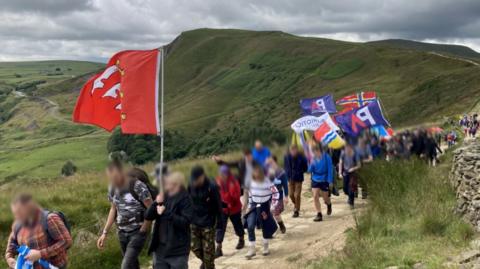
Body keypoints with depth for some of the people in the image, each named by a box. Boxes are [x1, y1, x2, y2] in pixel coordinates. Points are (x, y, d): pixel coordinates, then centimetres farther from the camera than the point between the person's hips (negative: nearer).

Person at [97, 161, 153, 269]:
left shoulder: (138, 186, -21)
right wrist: (105, 233, 10)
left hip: (137, 232, -6)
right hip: (122, 232, 6)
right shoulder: (112, 188, -1)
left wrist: (143, 231, -12)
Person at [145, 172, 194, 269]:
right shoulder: (163, 197, 6)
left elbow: (185, 221, -20)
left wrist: (166, 213, -22)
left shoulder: (185, 200, -9)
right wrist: (156, 203, -13)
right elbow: (147, 216, 3)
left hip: (177, 250, -5)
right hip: (160, 248, 5)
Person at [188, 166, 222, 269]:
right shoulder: (191, 186, -3)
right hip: (194, 223, 5)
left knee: (208, 249, 1)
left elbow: (218, 205, -11)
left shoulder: (212, 187, -16)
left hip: (208, 223, -4)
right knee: (195, 247, 10)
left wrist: (219, 221, -10)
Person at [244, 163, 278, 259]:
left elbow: (275, 193, -13)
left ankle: (266, 247, 32)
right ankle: (252, 249, -4)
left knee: (265, 227, 9)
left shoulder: (267, 182, -19)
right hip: (254, 206, 3)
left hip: (264, 206, -3)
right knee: (250, 226, -12)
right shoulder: (251, 182, -5)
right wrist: (249, 206, 12)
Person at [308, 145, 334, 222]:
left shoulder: (327, 157, -15)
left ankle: (329, 205, 46)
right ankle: (319, 215, -2)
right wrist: (312, 165, -21)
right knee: (315, 196, -9)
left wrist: (330, 181, -13)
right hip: (315, 180, 3)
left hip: (324, 180, -3)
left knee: (325, 198, 10)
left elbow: (330, 170, -12)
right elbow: (310, 170, -1)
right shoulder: (313, 158, -4)